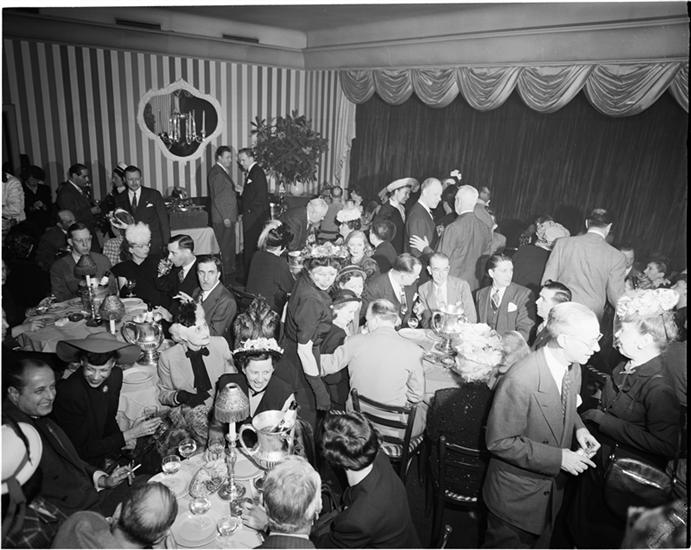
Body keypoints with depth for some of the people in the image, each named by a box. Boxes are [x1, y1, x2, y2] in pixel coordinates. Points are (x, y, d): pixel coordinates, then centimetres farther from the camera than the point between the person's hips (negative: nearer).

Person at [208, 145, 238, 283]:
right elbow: (217, 197, -18)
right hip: (222, 219, -10)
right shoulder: (216, 172, -13)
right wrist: (225, 217, -19)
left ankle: (230, 273, 23)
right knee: (225, 248, -5)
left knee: (230, 247, 15)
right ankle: (225, 276, 1)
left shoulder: (223, 171, 18)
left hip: (228, 217, 10)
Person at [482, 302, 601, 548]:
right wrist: (557, 458, -26)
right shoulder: (519, 381, -34)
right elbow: (499, 441, -27)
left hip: (552, 487, 7)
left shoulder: (573, 367, -7)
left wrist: (578, 427, -8)